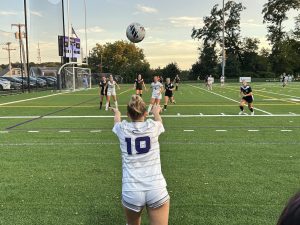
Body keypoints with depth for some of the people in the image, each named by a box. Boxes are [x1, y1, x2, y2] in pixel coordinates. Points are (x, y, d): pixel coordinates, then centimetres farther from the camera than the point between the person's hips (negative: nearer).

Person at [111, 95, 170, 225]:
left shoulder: (122, 129, 0)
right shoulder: (153, 127, -1)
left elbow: (117, 120, 28)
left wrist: (117, 114, 51)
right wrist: (156, 112, 50)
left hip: (131, 192, 1)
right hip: (157, 190, -1)